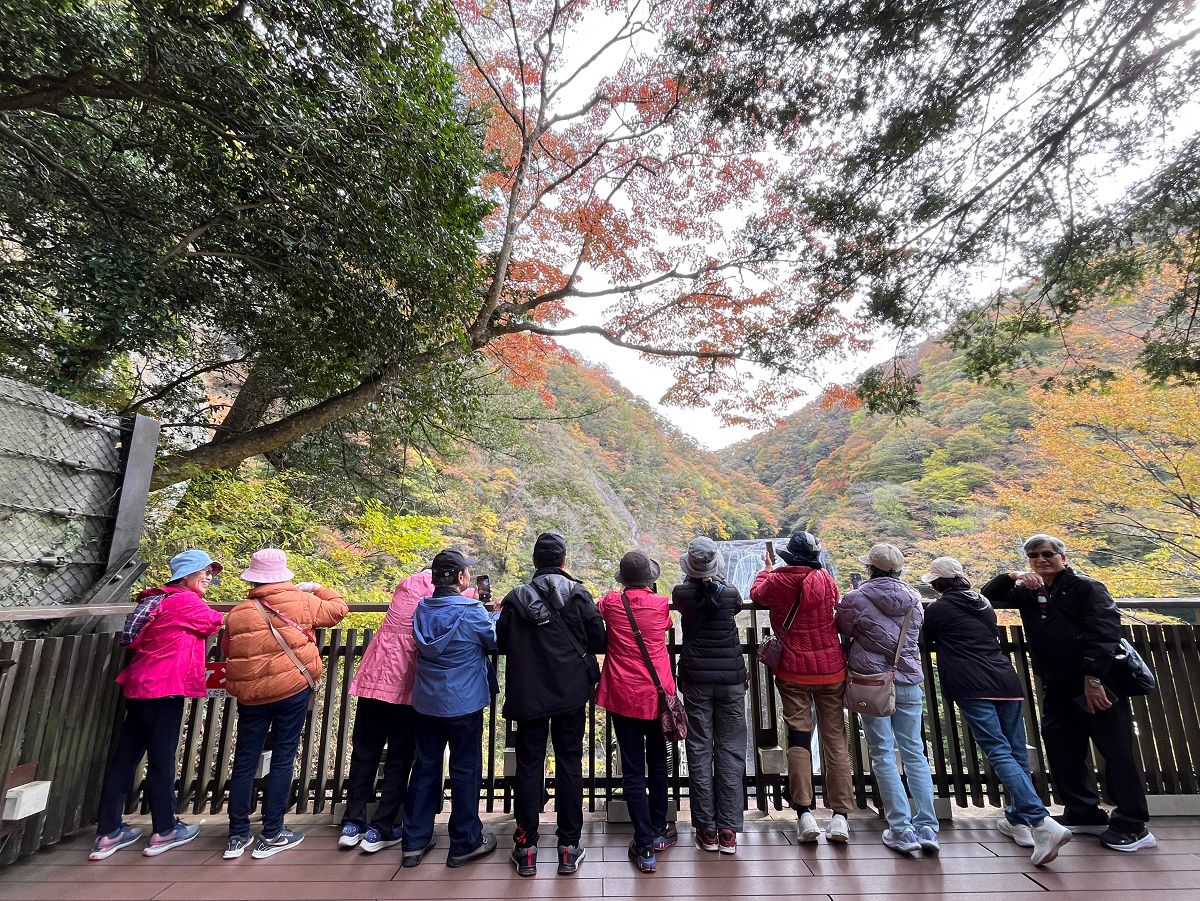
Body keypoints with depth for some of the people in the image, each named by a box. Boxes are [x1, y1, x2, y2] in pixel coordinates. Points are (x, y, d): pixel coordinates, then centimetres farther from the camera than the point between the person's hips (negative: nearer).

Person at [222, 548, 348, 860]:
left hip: (250, 694, 3)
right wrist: (318, 589, 20)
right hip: (293, 690, -3)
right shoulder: (300, 601, -7)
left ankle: (237, 836, 23)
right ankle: (271, 835, 16)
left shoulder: (237, 613, 2)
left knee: (244, 763, 14)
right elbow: (338, 609, 6)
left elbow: (229, 653, 14)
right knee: (283, 760, 7)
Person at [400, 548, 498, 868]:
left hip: (426, 703, 6)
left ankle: (415, 842, 29)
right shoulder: (472, 611, -21)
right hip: (463, 704, -5)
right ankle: (465, 843, 23)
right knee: (465, 771, 9)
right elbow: (494, 642, -6)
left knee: (425, 768, 18)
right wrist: (496, 616, 12)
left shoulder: (422, 610, -2)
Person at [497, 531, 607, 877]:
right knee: (569, 764, 11)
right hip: (570, 693, -1)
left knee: (528, 766, 13)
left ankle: (526, 848, 21)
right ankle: (569, 848, 20)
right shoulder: (578, 594, -8)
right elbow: (599, 642, -6)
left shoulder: (515, 598, -5)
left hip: (528, 695, 1)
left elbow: (502, 644, 4)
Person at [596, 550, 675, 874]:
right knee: (657, 763, 20)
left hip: (623, 696, -1)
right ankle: (659, 831, 34)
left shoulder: (611, 602, -7)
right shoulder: (661, 604, -7)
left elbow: (597, 613, 17)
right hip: (657, 693, 1)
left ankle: (645, 846, 9)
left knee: (633, 770, 7)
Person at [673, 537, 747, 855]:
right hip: (731, 677, 0)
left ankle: (707, 828, 16)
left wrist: (697, 582, 29)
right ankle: (728, 829, 14)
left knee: (699, 750, 9)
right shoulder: (730, 593, -8)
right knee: (730, 750, 9)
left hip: (696, 679, 0)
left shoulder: (681, 593, -9)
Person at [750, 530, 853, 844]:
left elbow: (757, 593, 13)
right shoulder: (826, 580, -6)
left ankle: (805, 813, 4)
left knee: (799, 738, 7)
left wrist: (767, 570, 31)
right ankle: (840, 815, 11)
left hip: (794, 673, -1)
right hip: (831, 669, 1)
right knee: (835, 739, 9)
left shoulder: (777, 581, -9)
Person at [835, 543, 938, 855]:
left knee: (883, 755, 5)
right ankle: (927, 827, 15)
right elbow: (915, 633, 14)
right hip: (909, 683, 4)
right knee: (915, 754, 13)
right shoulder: (913, 598, 1)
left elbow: (844, 630, 4)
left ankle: (901, 830, 9)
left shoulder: (856, 599, -12)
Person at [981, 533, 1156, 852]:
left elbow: (1105, 633, -17)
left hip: (1098, 684, -6)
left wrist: (1093, 678, -23)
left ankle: (1133, 826, 14)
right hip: (1057, 688, 6)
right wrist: (1011, 576, -6)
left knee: (1116, 753, 1)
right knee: (1061, 752, 11)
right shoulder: (1028, 592, 10)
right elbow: (988, 597, 12)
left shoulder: (1085, 587, -8)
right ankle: (1084, 814, 25)